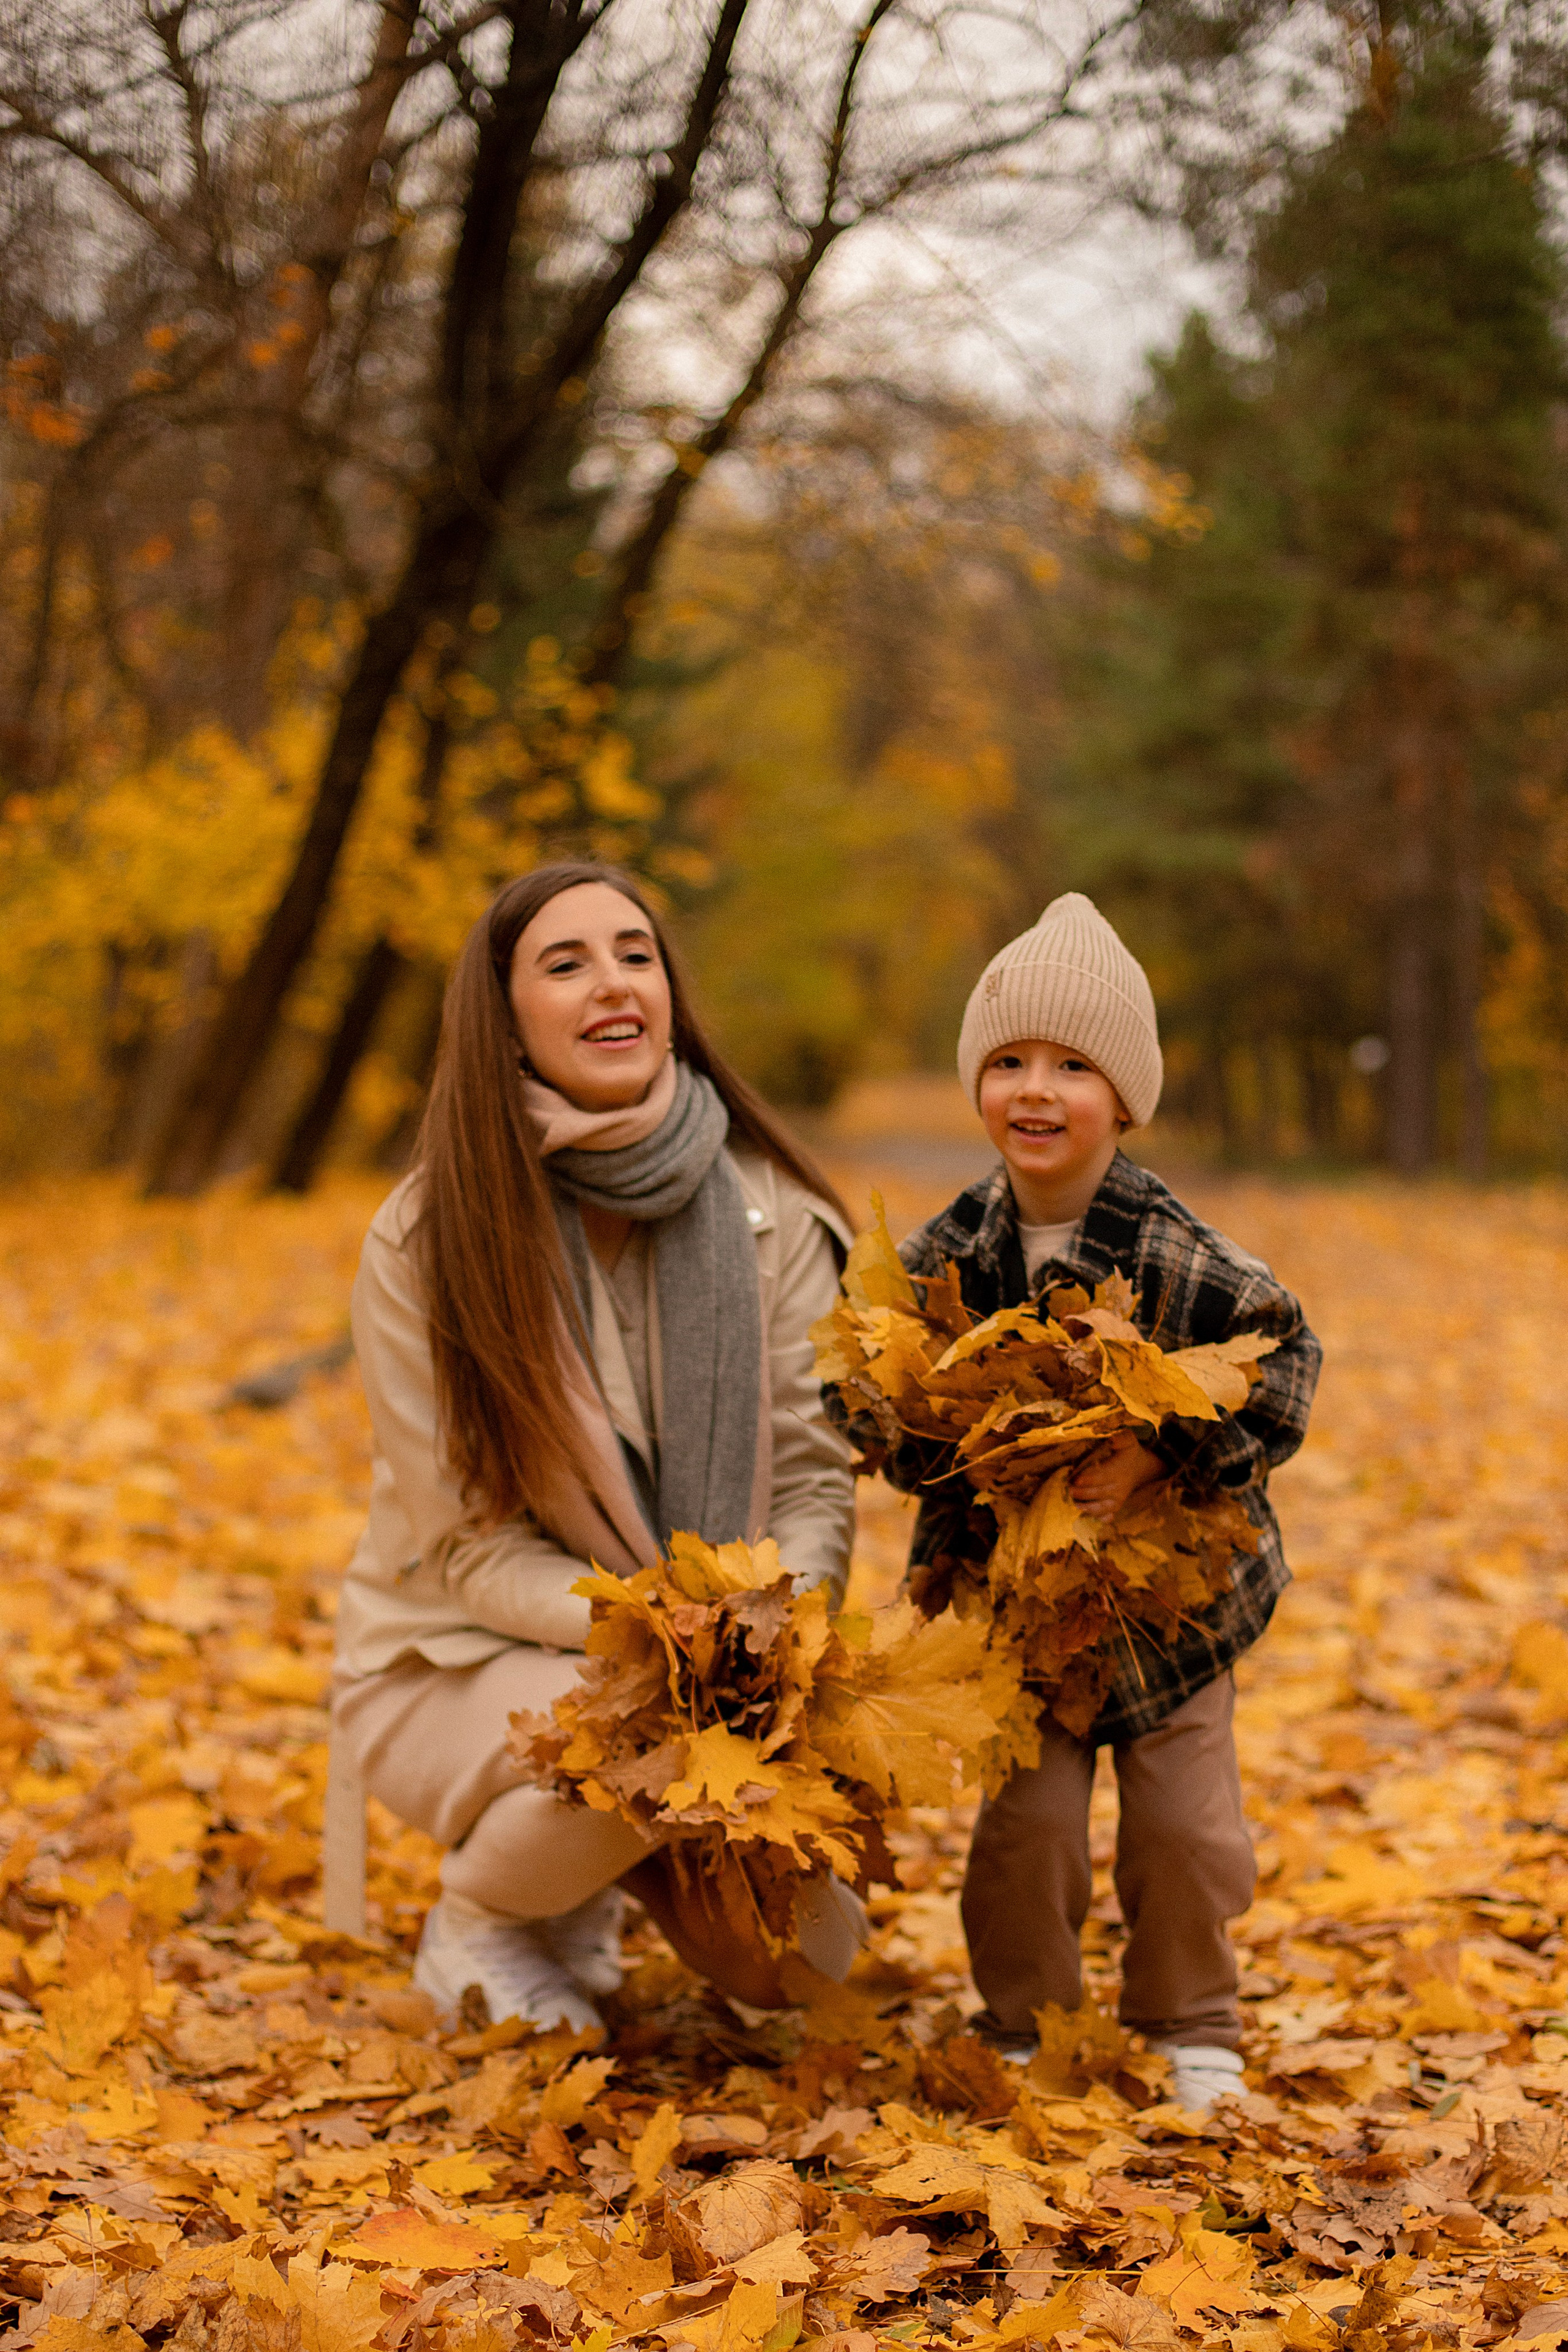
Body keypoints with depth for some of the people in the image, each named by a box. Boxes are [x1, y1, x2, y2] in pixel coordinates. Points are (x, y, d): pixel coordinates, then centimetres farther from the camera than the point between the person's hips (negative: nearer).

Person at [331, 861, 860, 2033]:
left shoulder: (771, 1213, -6)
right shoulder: (428, 1238, -14)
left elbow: (813, 1473, -5)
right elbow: (463, 1542, -12)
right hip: (459, 1661, -3)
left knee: (802, 1954, -16)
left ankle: (617, 1862, 18)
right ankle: (479, 1923, -1)